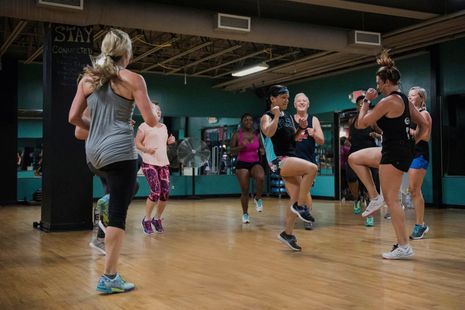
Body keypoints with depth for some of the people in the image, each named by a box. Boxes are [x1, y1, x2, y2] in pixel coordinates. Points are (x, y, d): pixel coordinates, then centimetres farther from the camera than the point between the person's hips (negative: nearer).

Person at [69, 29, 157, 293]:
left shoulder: (88, 78, 9)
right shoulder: (133, 80, -5)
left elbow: (73, 118, 9)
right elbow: (151, 121, -7)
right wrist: (156, 118, 16)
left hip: (94, 150, 6)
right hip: (120, 150, -6)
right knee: (118, 212, -3)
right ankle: (109, 277, -1)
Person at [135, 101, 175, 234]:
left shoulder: (163, 127, 19)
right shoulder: (144, 126, -2)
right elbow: (137, 143, -4)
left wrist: (170, 141, 9)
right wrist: (146, 149, -21)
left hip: (163, 163, 6)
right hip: (149, 163, -6)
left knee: (165, 192, -2)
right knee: (155, 192, -15)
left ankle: (157, 218, 18)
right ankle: (147, 220, 5)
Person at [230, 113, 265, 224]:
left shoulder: (257, 135, 5)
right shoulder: (237, 134, -2)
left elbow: (261, 147, 18)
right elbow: (232, 151, -2)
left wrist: (262, 151, -6)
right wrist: (241, 146, -20)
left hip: (255, 163, 1)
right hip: (242, 164, -1)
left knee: (261, 177, -33)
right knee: (244, 190, -1)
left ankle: (258, 199, -7)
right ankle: (245, 214, 19)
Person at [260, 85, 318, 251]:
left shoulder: (289, 117, 15)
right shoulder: (267, 117, -6)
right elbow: (269, 133, -26)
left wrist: (301, 128, 5)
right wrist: (276, 116, -22)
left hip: (291, 159, 8)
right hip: (278, 160, -8)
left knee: (296, 199, 4)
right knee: (311, 168, -28)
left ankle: (287, 233, 16)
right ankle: (301, 206, -16)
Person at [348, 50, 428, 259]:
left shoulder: (387, 102, -17)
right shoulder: (403, 99, 11)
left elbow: (362, 123, -11)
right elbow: (423, 124, 15)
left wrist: (366, 101, -1)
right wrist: (412, 143, 14)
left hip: (394, 154, -10)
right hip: (402, 149, 10)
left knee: (391, 200, -4)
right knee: (354, 159, 19)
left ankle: (404, 247, 2)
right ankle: (375, 197, 17)